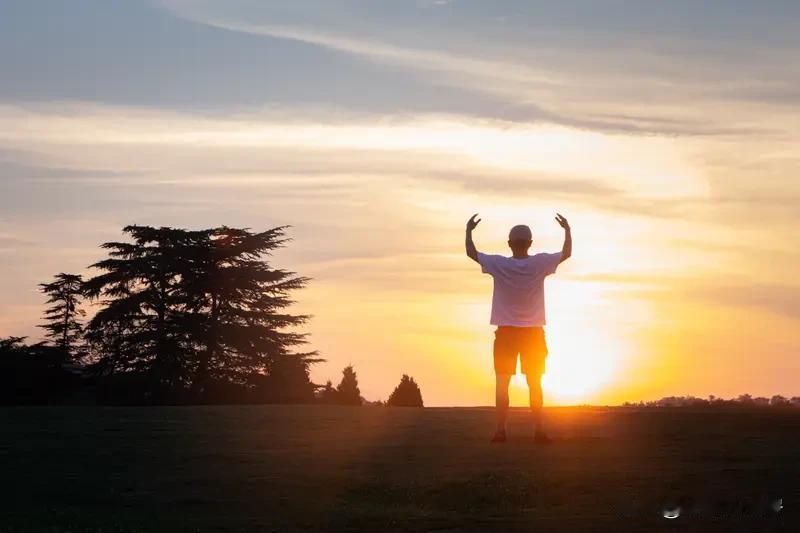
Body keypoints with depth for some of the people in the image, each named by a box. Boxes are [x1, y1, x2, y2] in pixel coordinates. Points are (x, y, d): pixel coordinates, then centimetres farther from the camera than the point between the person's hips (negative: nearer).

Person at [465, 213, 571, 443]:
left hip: (506, 332, 0)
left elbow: (472, 253, 3)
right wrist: (567, 230, 20)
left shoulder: (499, 265, -9)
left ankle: (500, 430, -3)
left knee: (502, 383, 3)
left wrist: (468, 230, 17)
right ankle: (538, 431, 2)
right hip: (533, 332, 1)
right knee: (534, 383, 5)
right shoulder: (539, 264, -8)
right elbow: (567, 253, 6)